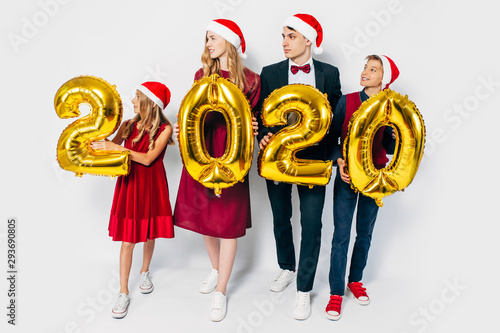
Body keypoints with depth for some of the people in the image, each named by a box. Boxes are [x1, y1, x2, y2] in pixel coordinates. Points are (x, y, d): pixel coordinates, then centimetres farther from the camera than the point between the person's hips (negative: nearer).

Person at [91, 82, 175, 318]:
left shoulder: (164, 128, -8)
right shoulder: (128, 125, 2)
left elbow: (148, 159, -17)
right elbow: (106, 150, 5)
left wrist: (117, 148, -21)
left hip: (151, 186, -1)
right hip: (129, 185, 1)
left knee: (149, 234, 14)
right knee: (128, 240, 2)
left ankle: (144, 272, 41)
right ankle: (123, 293, 12)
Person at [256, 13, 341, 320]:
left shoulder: (329, 73, 2)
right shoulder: (270, 73, 3)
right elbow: (261, 113, 3)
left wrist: (334, 153, -7)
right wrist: (263, 137, -17)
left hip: (313, 157, -1)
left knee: (311, 224, -1)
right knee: (281, 219, 16)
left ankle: (304, 290, 15)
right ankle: (287, 269, 41)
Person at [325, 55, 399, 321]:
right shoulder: (347, 101, -2)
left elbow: (390, 149, 1)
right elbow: (333, 137, 0)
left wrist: (397, 138, -20)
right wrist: (340, 161, -15)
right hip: (347, 175, -1)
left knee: (365, 233, 13)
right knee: (341, 235, -2)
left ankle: (355, 280, 34)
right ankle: (336, 293, 9)